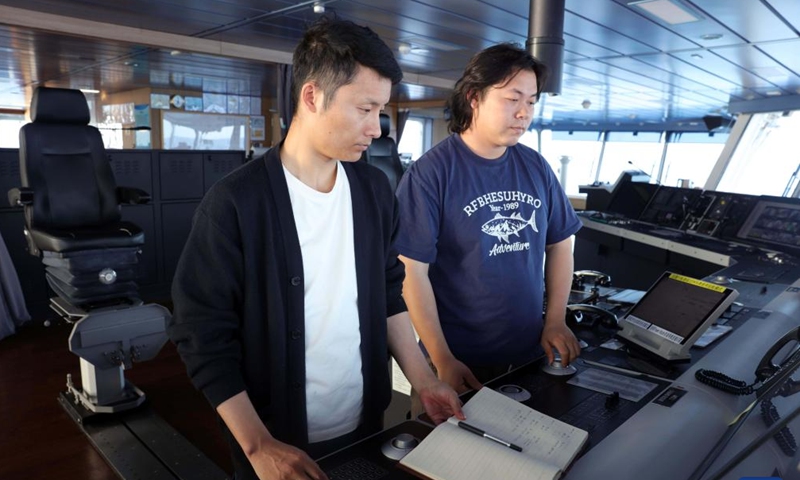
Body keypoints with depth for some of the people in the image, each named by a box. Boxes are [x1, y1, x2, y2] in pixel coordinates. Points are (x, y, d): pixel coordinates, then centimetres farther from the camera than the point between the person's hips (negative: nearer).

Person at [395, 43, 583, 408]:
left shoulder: (536, 168, 1)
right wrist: (443, 361, -17)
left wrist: (556, 321, 2)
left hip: (530, 354, 6)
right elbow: (412, 272, -17)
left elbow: (559, 244, 10)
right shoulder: (429, 174, -17)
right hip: (460, 364, -5)